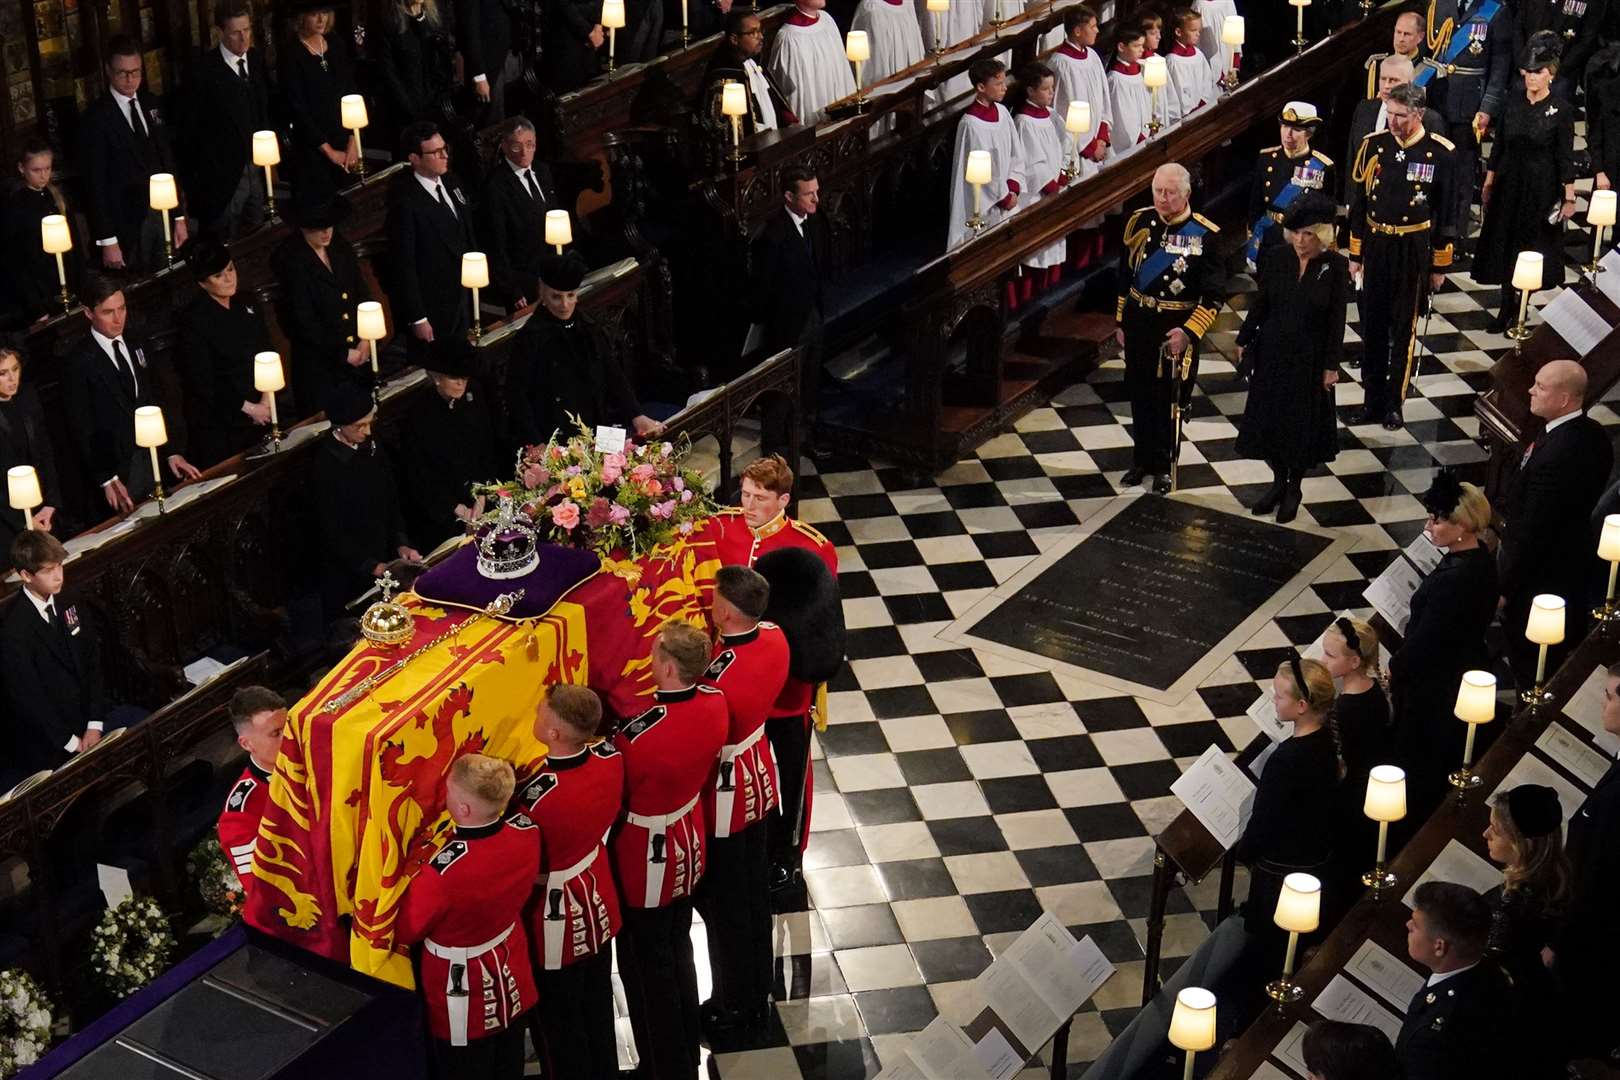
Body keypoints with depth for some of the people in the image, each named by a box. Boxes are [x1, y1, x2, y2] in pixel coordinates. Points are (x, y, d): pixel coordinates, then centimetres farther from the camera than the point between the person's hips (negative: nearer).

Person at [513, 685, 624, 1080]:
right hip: (598, 904, 6)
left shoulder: (536, 797, -37)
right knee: (598, 1008, 27)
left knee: (560, 1026, 17)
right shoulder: (611, 758, -17)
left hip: (556, 924, -6)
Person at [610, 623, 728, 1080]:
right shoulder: (715, 702, -13)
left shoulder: (639, 735, -34)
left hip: (646, 864, -7)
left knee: (647, 969, 13)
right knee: (678, 951, 25)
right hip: (689, 849, 7)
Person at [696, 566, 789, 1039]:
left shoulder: (717, 677, -35)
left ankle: (733, 1007, 30)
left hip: (724, 794, -7)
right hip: (760, 776, 8)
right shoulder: (775, 637, -12)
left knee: (723, 905, 13)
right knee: (755, 892, 23)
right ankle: (759, 995, 40)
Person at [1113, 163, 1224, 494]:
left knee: (1170, 399, 9)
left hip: (1178, 329, -3)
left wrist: (1189, 332, -21)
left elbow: (1213, 296, -12)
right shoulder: (1139, 222, -2)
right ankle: (1142, 460, 31)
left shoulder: (1204, 234, -14)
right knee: (1140, 395, 14)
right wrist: (1120, 322, 10)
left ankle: (1163, 465, 25)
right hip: (1139, 323, 4)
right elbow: (1125, 276, 9)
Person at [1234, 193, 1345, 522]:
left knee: (1302, 424, 9)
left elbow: (1337, 319, -9)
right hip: (1272, 352, 3)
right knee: (1268, 418, 10)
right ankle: (1278, 481, 30)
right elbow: (1260, 303, 3)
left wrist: (1332, 365, -9)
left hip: (1309, 359, -3)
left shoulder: (1334, 266, -13)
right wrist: (1244, 340, 5)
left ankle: (1294, 488, 28)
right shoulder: (1275, 257, -7)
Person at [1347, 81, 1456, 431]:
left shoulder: (1440, 153, -9)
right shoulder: (1372, 145, -1)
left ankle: (1395, 403, 17)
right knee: (1372, 326, 8)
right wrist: (1355, 254, 7)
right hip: (1376, 246, 3)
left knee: (1404, 329, 6)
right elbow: (1358, 202, 6)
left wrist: (1440, 265, -2)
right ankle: (1372, 401, 18)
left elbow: (1447, 212, -4)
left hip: (1414, 251, -3)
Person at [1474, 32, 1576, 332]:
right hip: (1509, 183, 4)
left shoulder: (1561, 110, -11)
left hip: (1541, 188, -4)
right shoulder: (1514, 101, -1)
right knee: (1504, 243, 7)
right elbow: (1498, 144, 6)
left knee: (1529, 244, 7)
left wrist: (1569, 197, -7)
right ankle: (1508, 305, 17)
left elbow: (1565, 156, -8)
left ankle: (1513, 306, 22)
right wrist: (1489, 182, 8)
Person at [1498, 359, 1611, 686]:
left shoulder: (1554, 457, -36)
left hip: (1539, 575, -9)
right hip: (1576, 561, 9)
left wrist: (1505, 588, -17)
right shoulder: (1593, 434, -7)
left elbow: (1532, 532, -28)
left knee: (1529, 662, 12)